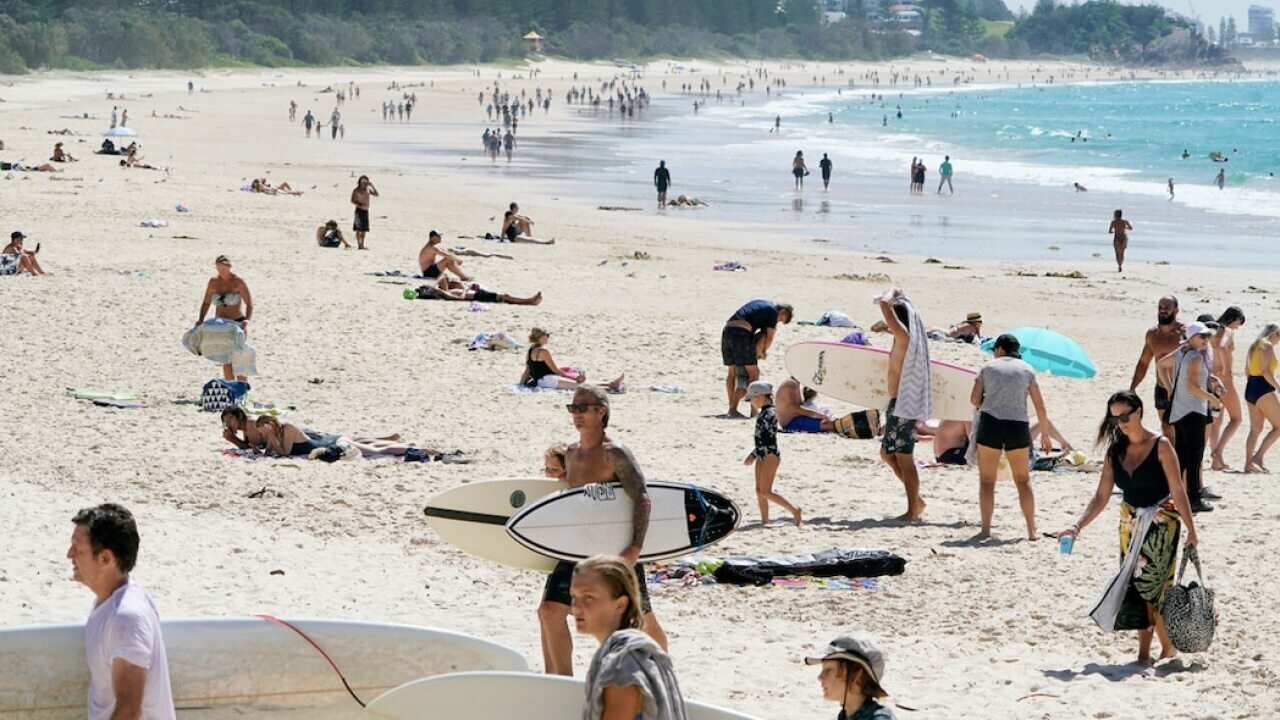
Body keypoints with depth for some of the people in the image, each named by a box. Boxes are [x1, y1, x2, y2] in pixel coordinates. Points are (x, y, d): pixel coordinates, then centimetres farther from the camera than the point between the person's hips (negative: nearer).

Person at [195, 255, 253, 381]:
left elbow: (249, 304, -15)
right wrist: (201, 319, -11)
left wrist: (247, 320, -32)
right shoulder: (213, 282, -2)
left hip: (238, 324, -4)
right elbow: (206, 303, 5)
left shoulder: (239, 282, -14)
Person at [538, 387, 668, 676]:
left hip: (615, 553, -6)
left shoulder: (614, 453, -14)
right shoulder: (571, 453, 10)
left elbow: (642, 499, -22)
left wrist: (636, 547, -29)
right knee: (550, 611, -9)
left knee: (643, 620, 9)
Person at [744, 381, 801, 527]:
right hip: (763, 456, 10)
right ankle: (764, 521, 11)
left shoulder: (769, 414, -16)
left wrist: (753, 455, -20)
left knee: (765, 492, -10)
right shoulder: (763, 413, 13)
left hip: (770, 456, -10)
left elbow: (767, 438, -22)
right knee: (759, 491, 8)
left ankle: (794, 510, -5)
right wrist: (753, 455, 14)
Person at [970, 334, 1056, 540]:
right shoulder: (1027, 370, 9)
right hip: (1018, 425, 1)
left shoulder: (988, 367, 6)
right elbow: (1039, 405, 8)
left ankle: (985, 529, -1)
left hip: (990, 423, -1)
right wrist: (1045, 433, 16)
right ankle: (1031, 530, 8)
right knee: (1023, 481, 12)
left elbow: (974, 399, 2)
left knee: (986, 480, 7)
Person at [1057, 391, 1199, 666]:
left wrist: (1191, 530, -13)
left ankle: (1168, 647, 2)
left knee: (1151, 585, -13)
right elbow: (1101, 496, 4)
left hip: (1161, 524, -5)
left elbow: (1178, 492, -10)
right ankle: (1143, 653, 7)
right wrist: (1078, 526, -8)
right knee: (1135, 587, 2)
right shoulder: (1116, 451, 6)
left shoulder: (1160, 446, -9)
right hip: (1130, 524, 5)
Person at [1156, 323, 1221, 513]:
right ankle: (1194, 499, -7)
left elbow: (1161, 365, 24)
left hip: (1178, 411, 9)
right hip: (1193, 412, -9)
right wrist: (1212, 398, -11)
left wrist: (1170, 389, 24)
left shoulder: (1181, 351, 9)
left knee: (1181, 454, 15)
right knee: (1195, 456, -6)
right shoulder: (1196, 357, -16)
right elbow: (1192, 387, -25)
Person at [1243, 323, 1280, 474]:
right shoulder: (1268, 346, -9)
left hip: (1250, 388, 9)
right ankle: (1258, 456, -12)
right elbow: (1266, 371, -19)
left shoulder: (1253, 347, 18)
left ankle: (1249, 464, 7)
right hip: (1263, 389, -9)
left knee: (1255, 429, 11)